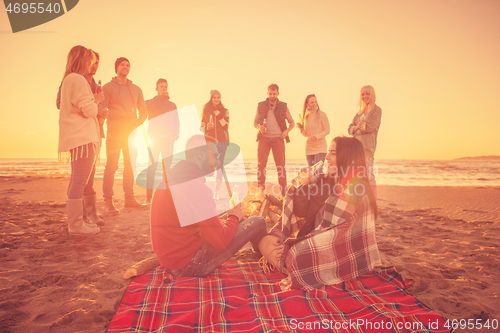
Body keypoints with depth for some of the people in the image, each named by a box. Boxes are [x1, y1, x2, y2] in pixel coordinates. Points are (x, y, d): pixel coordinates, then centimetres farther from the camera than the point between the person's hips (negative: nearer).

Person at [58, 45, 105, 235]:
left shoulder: (67, 80, 21)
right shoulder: (78, 79, -10)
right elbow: (89, 110, -15)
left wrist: (93, 99, 16)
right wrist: (97, 100, 3)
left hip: (77, 137, 11)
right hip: (83, 137, -11)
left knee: (78, 181, 14)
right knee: (80, 180, -9)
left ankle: (75, 222, 22)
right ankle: (76, 224, -5)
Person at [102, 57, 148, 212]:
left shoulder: (136, 89, 17)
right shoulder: (108, 87, 3)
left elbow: (143, 111, 15)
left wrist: (137, 122, -4)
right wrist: (121, 114, -17)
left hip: (131, 132, 5)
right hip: (114, 131, -5)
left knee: (130, 164, 7)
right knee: (111, 165, -7)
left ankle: (129, 198, 15)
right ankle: (108, 201, -4)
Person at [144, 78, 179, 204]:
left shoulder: (172, 105, 18)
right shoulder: (150, 102, 13)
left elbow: (176, 121, 15)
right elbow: (147, 108, -9)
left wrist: (176, 133, -1)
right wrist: (160, 96, -3)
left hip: (168, 138, 2)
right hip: (154, 138, -2)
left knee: (167, 166, -1)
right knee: (152, 166, -6)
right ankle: (149, 196, -4)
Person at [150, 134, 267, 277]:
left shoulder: (170, 176, 4)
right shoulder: (196, 187, -26)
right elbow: (220, 241, -24)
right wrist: (234, 217, -4)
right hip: (189, 265, -9)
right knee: (257, 222, -4)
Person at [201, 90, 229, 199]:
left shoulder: (224, 111, 8)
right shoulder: (206, 110, 11)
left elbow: (226, 126, -2)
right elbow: (202, 126, 11)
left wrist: (219, 115, -13)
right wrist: (207, 127, -10)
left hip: (222, 140, 0)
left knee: (219, 165, -5)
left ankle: (216, 191, -1)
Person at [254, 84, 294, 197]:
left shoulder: (283, 106, 6)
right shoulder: (261, 106, 7)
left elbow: (292, 122, 12)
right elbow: (255, 122, 12)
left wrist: (287, 130, -8)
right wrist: (259, 127, -10)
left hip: (278, 138, -1)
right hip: (264, 137, 1)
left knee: (280, 165, -2)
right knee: (261, 165, 0)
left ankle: (284, 191, 4)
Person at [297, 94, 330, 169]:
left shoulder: (322, 114, -5)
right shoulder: (306, 116, 10)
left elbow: (327, 130, -6)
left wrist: (315, 137, -18)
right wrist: (301, 129, -5)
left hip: (320, 148, -5)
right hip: (309, 148, 5)